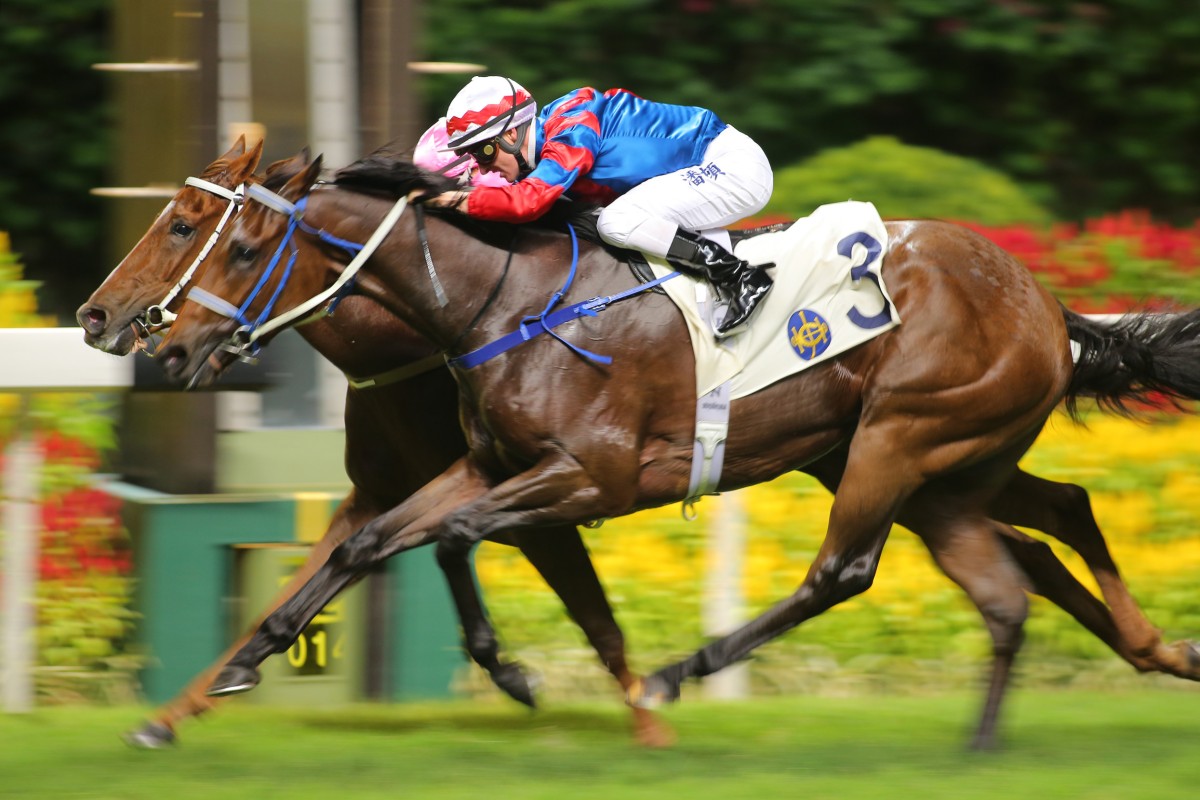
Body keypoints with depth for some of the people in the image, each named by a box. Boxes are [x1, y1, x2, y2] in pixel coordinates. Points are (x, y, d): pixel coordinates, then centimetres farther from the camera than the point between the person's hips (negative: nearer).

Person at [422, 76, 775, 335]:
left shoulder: (571, 132, -23)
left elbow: (528, 200, -35)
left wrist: (456, 200, -30)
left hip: (733, 162, -10)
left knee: (619, 223, -23)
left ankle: (737, 276, -15)